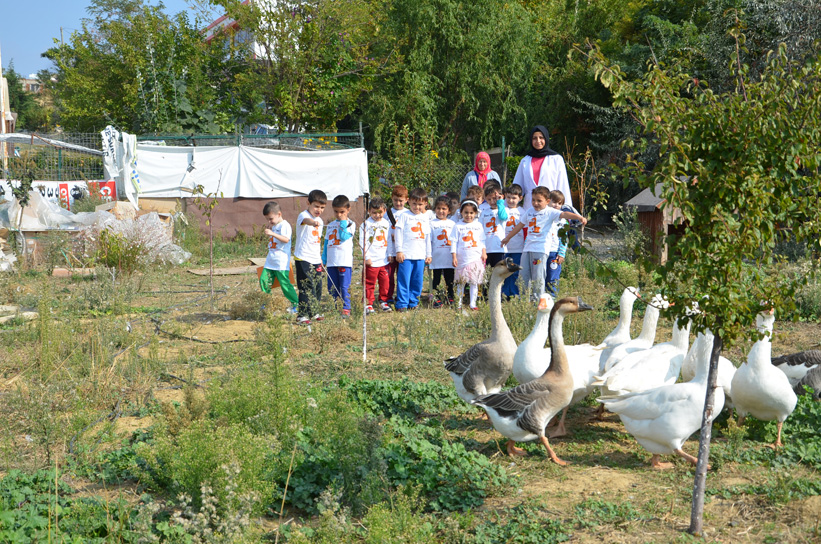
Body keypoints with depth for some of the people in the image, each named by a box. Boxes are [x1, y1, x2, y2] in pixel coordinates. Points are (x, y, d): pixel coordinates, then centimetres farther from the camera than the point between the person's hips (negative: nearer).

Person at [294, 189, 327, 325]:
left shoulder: (320, 221, 15)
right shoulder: (303, 215, -10)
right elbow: (305, 220, -37)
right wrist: (312, 222, -61)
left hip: (315, 259, 8)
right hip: (303, 259, -8)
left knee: (317, 286, 11)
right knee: (307, 287, -12)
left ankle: (314, 313, 25)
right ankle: (302, 315, -7)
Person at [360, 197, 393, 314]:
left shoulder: (387, 223, 10)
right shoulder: (366, 224, -4)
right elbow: (363, 242, -6)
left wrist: (390, 254, 11)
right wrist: (367, 257, -11)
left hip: (385, 260, 4)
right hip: (371, 261, -4)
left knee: (385, 282, 8)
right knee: (369, 283, 0)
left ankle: (383, 302, 21)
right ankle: (369, 304, 8)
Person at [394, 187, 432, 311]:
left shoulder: (425, 218, 15)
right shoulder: (404, 216, 1)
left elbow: (428, 238, 19)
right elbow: (398, 233, -2)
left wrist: (428, 255, 17)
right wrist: (399, 251, -8)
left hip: (420, 256, 4)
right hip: (406, 254, -4)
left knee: (418, 281, 6)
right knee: (404, 280, -5)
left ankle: (413, 303, 17)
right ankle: (402, 304, 2)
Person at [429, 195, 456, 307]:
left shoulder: (452, 224, 8)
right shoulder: (432, 224, 2)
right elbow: (429, 240, 1)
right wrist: (429, 255, -5)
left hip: (449, 257, 2)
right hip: (437, 257, -2)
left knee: (450, 279, 8)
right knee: (436, 278, 2)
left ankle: (450, 298, 18)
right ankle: (437, 299, 9)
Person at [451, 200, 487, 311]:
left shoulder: (478, 225, 9)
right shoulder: (457, 226, 2)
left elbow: (482, 241, 15)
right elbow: (454, 242, 1)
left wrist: (484, 253, 8)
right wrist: (454, 256, -5)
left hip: (476, 258, 2)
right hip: (462, 259, -2)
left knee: (474, 282, 4)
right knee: (461, 282, 3)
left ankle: (473, 303, 9)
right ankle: (459, 303, 11)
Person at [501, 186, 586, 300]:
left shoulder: (550, 212, -3)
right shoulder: (529, 212, 15)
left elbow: (564, 214, -19)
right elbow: (519, 226, 27)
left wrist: (579, 217, -35)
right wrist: (507, 238, 37)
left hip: (541, 249, -6)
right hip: (527, 248, 6)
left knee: (538, 277, -7)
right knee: (524, 275, 7)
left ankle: (537, 299, 2)